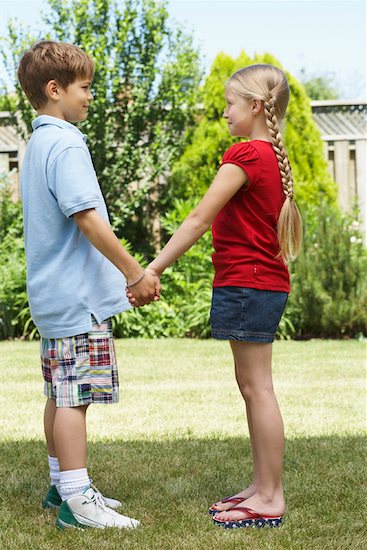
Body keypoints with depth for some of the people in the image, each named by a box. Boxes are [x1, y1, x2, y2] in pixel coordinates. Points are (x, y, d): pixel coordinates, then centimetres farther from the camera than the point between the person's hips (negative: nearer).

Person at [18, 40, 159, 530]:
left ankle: (63, 486, 23)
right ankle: (76, 500, -6)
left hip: (53, 292, 10)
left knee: (62, 393, 15)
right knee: (75, 395, -8)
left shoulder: (38, 144, 17)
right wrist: (136, 273, -16)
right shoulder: (65, 145, -15)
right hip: (77, 294, -10)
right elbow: (88, 219, -22)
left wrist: (123, 272, 24)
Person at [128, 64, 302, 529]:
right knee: (251, 386, 14)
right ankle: (262, 487, 20)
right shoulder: (275, 157, 14)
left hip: (247, 283, -10)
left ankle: (270, 498, -1)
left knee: (257, 387, -6)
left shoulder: (245, 155, -15)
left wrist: (152, 270, -17)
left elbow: (198, 220, -19)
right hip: (266, 282, 10)